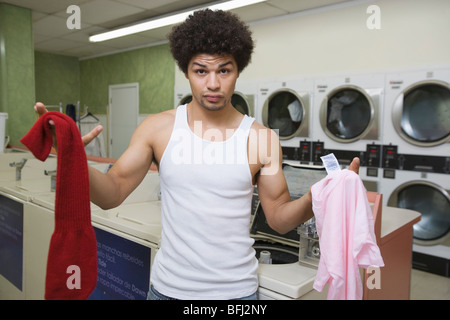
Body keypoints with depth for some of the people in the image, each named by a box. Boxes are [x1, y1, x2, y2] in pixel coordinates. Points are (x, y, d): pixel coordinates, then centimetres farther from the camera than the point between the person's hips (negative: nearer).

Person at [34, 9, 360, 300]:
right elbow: (112, 194, -5)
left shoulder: (261, 137, -8)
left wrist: (316, 197, -22)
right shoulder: (158, 128, -6)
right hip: (170, 286, 1)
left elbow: (279, 218, -3)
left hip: (236, 288, 0)